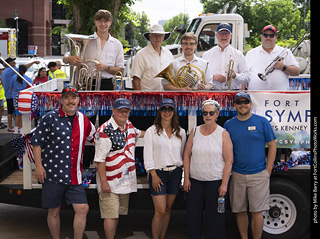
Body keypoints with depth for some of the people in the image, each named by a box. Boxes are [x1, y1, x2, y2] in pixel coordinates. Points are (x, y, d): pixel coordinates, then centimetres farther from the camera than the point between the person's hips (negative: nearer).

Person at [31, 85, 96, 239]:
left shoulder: (83, 120, 9)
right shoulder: (50, 118, -3)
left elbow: (93, 136, 28)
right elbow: (37, 142, -4)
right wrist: (38, 166, -11)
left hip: (74, 176, 4)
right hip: (52, 173, -3)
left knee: (82, 209, -2)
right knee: (54, 211, 7)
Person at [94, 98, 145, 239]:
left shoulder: (129, 126, 8)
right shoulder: (104, 130, -15)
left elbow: (138, 133, 34)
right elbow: (99, 159, -17)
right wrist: (103, 182, -19)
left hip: (126, 182, 7)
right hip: (110, 182, -7)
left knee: (117, 214, 16)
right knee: (111, 216, -6)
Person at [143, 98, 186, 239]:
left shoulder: (180, 132, 10)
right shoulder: (151, 131, -1)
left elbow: (183, 154, 14)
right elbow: (147, 155, -4)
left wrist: (183, 175, 9)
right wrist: (154, 175, -11)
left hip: (175, 173, 4)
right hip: (158, 173, -4)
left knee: (168, 209, 8)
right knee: (160, 211, -9)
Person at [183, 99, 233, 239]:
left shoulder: (223, 134, -3)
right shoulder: (195, 132, 6)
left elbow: (229, 160, -6)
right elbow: (187, 155, 8)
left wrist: (224, 184, -11)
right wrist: (186, 178, 2)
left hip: (216, 182, -3)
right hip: (195, 181, 3)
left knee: (215, 217, 3)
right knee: (193, 215, 7)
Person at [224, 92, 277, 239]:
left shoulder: (262, 122, 1)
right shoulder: (228, 125, 6)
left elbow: (272, 145, 3)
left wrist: (268, 170, -3)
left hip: (258, 175, -2)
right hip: (237, 175, 2)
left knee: (256, 211, -2)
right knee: (239, 210, 8)